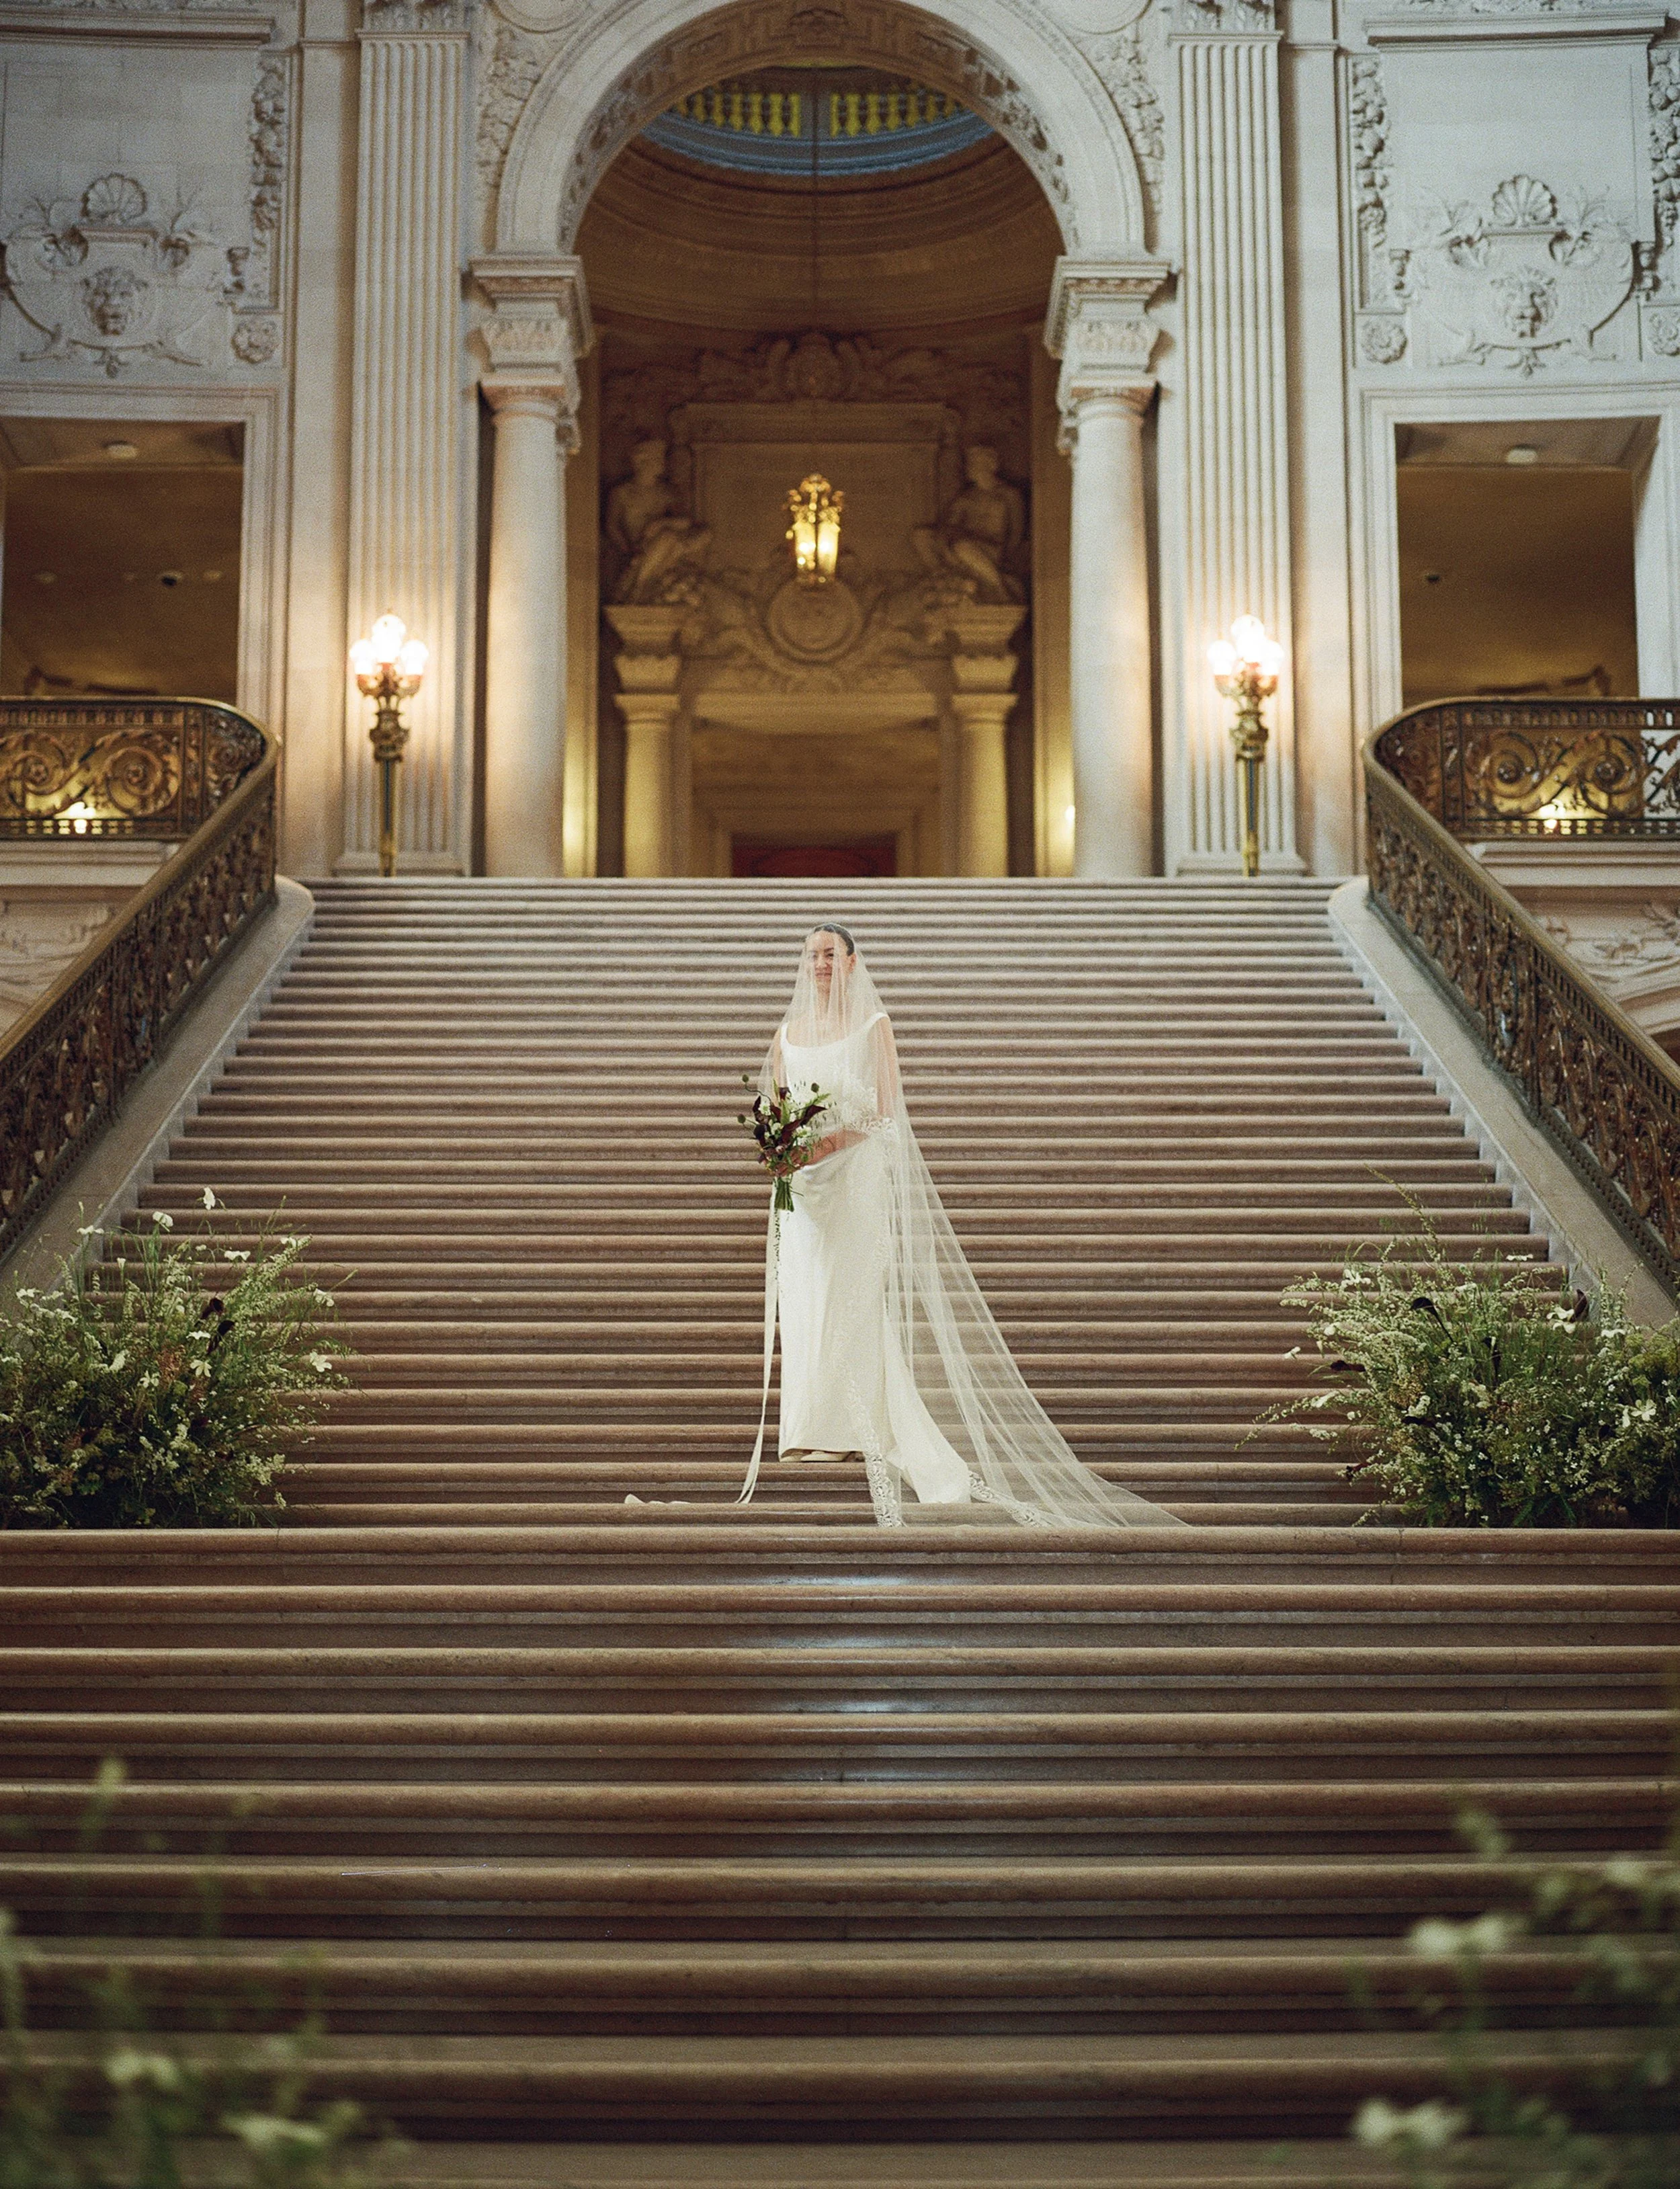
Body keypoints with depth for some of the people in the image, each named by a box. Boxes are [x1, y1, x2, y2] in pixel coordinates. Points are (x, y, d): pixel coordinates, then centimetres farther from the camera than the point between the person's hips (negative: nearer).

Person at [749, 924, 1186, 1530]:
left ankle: (849, 1428, -4)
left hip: (857, 1174, -4)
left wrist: (839, 1138, -19)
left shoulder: (872, 1024, 0)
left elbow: (888, 1111, -5)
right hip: (802, 1183, 5)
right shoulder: (790, 1029, 14)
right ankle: (808, 1429, 7)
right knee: (802, 1302, 2)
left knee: (849, 1297, -7)